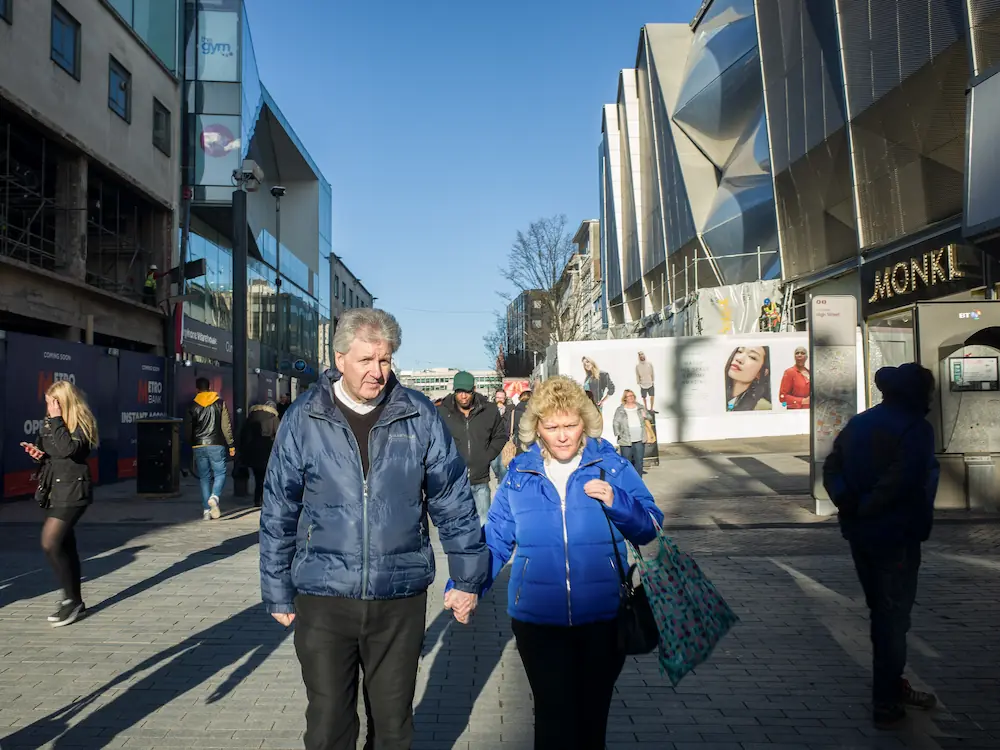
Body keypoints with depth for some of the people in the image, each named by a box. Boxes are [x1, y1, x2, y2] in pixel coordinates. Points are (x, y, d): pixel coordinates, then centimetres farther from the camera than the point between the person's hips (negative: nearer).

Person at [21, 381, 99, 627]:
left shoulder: (81, 423, -12)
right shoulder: (49, 423, 10)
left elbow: (67, 449, -29)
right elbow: (48, 454, 19)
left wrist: (56, 419, -21)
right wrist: (38, 452, -4)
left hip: (72, 490, -8)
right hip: (55, 489, 8)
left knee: (50, 543, -14)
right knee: (65, 546, 11)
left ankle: (72, 599, -1)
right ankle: (75, 601, 20)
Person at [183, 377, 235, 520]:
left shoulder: (192, 406, 5)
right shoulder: (220, 403, 0)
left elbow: (187, 429, 6)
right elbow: (226, 426, -3)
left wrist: (192, 444, 20)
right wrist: (231, 445, 2)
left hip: (198, 446, 2)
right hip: (216, 445, -2)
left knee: (204, 477, 8)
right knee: (220, 474, 5)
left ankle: (206, 510, 5)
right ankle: (214, 497, -23)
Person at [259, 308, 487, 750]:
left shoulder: (419, 416, -3)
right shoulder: (304, 419, -3)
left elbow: (454, 501, 3)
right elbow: (278, 513, 2)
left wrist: (467, 577, 5)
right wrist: (278, 594, 5)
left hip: (401, 599, 1)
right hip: (323, 599, 0)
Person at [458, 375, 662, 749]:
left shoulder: (612, 466, -3)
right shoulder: (518, 473, 1)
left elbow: (649, 529, -2)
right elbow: (495, 538, 4)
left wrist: (616, 502, -20)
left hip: (603, 617, 0)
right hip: (538, 619, 0)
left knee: (593, 715, 15)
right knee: (554, 717, 3)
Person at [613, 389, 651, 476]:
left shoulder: (640, 407, 9)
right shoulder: (620, 410, 0)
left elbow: (649, 417, 19)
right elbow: (616, 423, -1)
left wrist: (645, 416, -4)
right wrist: (618, 434, -15)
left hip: (640, 440, 3)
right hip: (626, 441, -3)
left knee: (639, 461, 7)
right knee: (626, 461, 2)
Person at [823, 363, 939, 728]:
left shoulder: (858, 423, 10)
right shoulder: (916, 428, -13)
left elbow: (831, 466, 4)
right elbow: (902, 480, -25)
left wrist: (847, 502, -8)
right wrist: (865, 508, -15)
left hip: (860, 533, 7)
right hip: (895, 534, -7)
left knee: (881, 611, 19)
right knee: (893, 616, 3)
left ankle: (892, 686, 33)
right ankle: (885, 703, 10)